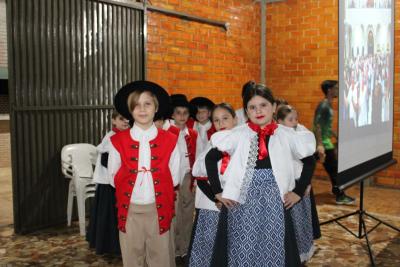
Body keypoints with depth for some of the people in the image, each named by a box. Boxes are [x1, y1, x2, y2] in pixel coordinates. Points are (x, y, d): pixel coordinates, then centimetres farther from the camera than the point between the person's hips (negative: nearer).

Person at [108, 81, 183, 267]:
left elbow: (174, 178, 1)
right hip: (130, 210, 1)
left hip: (159, 209, 0)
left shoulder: (170, 141, -1)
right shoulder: (117, 141, 0)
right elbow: (114, 178, 4)